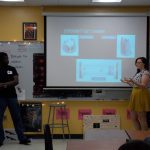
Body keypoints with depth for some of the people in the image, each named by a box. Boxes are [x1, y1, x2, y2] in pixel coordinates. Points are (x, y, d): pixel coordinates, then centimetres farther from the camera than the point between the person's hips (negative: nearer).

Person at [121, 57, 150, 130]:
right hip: (135, 95, 9)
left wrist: (132, 81, -29)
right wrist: (127, 82, 15)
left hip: (141, 96, -9)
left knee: (142, 118, -4)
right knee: (133, 117, 10)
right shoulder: (138, 73, 19)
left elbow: (143, 85, -19)